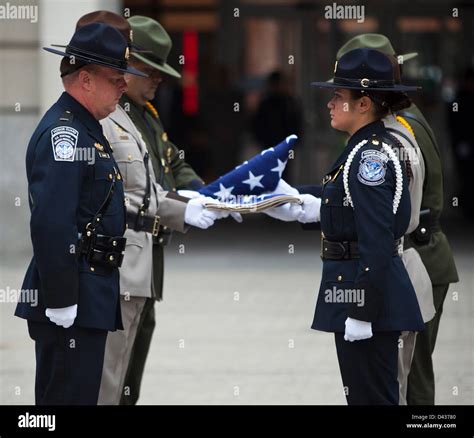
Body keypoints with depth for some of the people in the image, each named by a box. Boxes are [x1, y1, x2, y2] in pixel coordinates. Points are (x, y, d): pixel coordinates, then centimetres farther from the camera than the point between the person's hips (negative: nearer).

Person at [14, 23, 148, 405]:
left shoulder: (84, 130, 18)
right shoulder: (62, 133, -15)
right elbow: (50, 224, -24)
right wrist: (61, 301, -25)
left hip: (90, 300, 11)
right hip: (72, 303, -11)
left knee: (81, 394, 13)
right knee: (70, 397, -8)